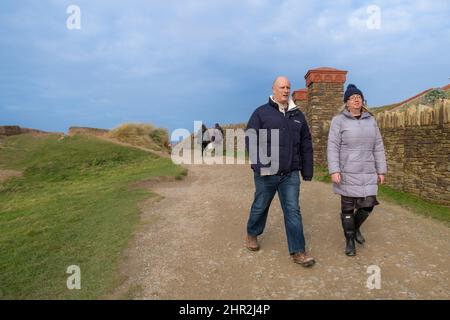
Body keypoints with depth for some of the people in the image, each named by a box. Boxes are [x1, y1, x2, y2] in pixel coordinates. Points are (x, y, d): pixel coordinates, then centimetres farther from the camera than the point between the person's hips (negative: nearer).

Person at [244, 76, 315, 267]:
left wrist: (307, 172, 10)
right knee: (260, 207, 14)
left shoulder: (297, 115, 10)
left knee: (293, 211, 2)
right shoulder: (261, 113, -2)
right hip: (266, 174, -2)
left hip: (291, 175, 3)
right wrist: (260, 165, -21)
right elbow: (251, 139, -11)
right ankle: (252, 234, 39)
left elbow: (306, 146, 12)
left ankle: (298, 252, 10)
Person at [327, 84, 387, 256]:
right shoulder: (338, 121, -4)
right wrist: (334, 171, -17)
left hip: (367, 173, 4)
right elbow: (333, 147, -9)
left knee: (368, 205, 5)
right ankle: (349, 241, 22)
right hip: (347, 173, -4)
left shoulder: (371, 120, 9)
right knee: (348, 208, 5)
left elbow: (378, 147, 10)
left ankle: (356, 228, 35)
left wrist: (381, 170, 7)